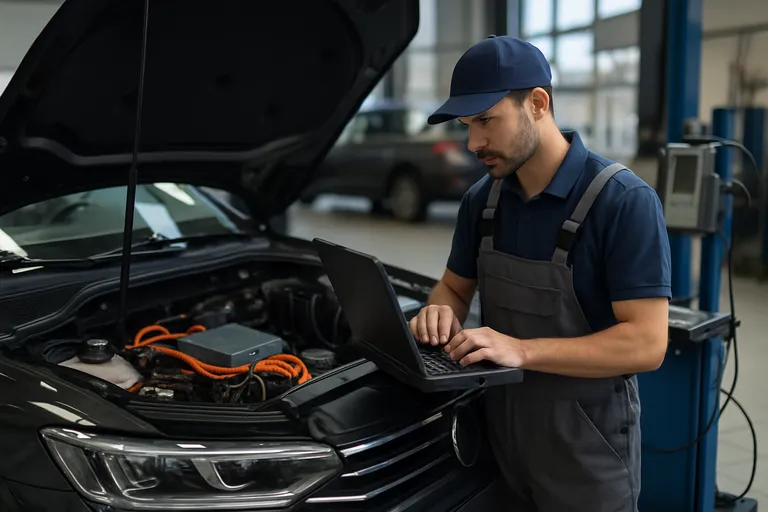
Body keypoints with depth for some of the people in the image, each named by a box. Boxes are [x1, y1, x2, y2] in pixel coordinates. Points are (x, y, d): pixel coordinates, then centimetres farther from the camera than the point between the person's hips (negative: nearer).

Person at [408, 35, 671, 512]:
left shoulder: (625, 201, -19)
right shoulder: (482, 199, 1)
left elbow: (647, 344, -22)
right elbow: (456, 286, 13)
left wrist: (522, 350, -30)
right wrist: (441, 313, -11)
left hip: (587, 450, -5)